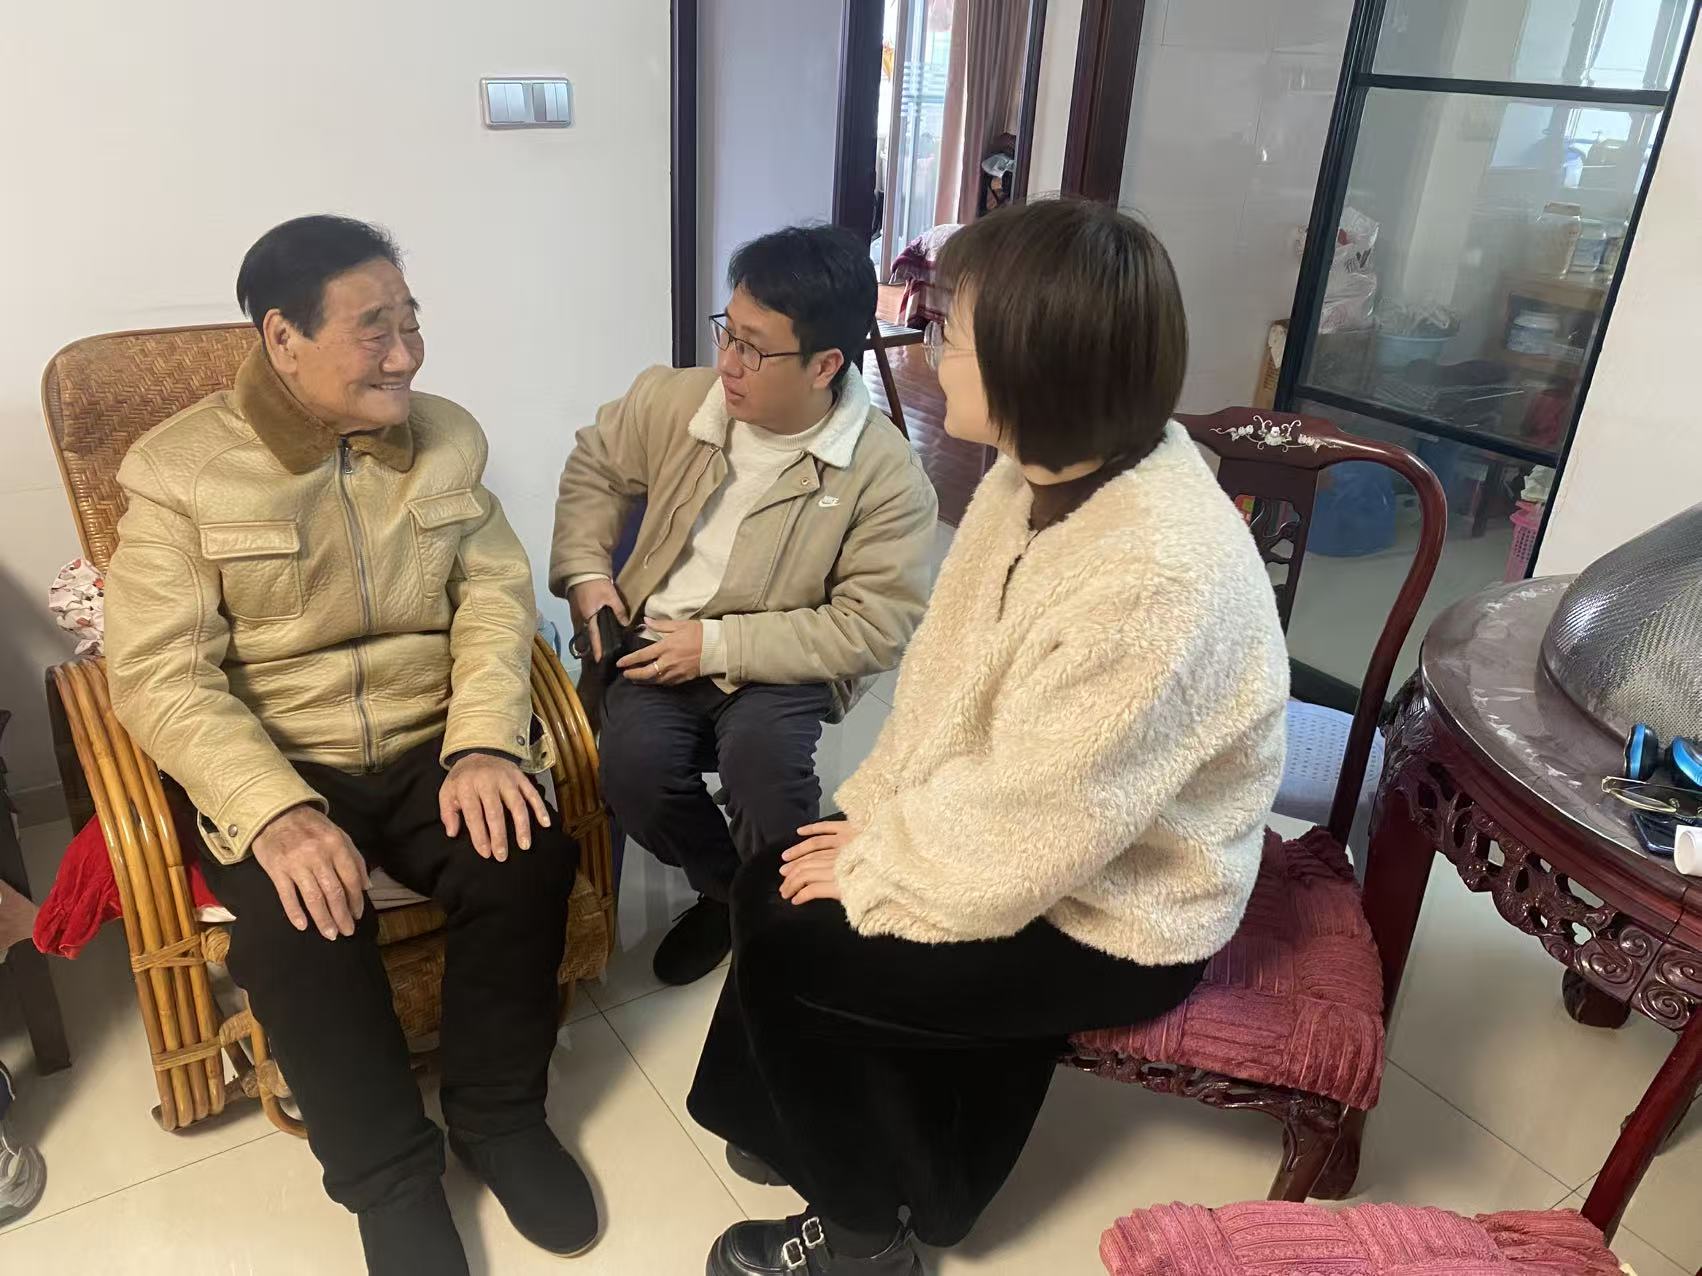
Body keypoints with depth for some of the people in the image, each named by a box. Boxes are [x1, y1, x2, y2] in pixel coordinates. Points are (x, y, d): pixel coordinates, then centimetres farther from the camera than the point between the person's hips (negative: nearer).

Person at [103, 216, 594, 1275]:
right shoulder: (179, 470, -7)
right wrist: (276, 811, -28)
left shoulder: (446, 435, 5)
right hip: (271, 766, -2)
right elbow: (159, 675, -13)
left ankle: (501, 1115, 3)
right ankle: (392, 1177, -3)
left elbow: (494, 594, 0)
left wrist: (483, 744, -17)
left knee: (527, 860, -23)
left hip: (434, 744, 3)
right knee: (298, 925, -29)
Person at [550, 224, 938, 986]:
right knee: (632, 766, -26)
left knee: (763, 753, -34)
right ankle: (726, 889, 9)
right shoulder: (670, 400, -3)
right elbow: (595, 467, 17)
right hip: (659, 640, 3)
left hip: (780, 663, -3)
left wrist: (722, 645, -21)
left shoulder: (886, 471, -15)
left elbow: (879, 624, -17)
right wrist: (585, 570, 1)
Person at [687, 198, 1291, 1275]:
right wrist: (875, 818, -4)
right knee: (775, 880, 2)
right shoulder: (1050, 471, -5)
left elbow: (1026, 836, -28)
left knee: (789, 941, -7)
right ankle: (838, 1135, 28)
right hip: (1028, 839, 8)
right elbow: (947, 681, 4)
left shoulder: (1155, 579, -35)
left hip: (1113, 914, -8)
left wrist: (872, 866, -14)